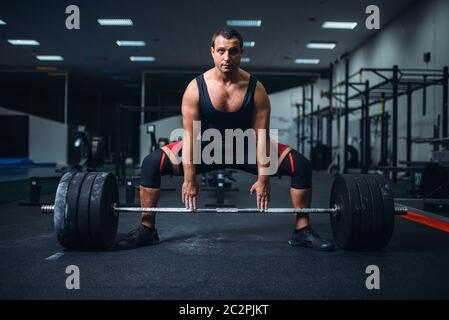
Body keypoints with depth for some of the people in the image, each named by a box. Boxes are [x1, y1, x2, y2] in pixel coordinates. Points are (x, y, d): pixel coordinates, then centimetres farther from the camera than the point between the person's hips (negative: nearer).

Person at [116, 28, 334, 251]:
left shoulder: (255, 88, -18)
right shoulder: (196, 87, -19)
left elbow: (261, 136, -17)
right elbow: (190, 134, -18)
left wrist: (263, 178, -19)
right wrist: (189, 179, -20)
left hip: (244, 147, 1)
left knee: (301, 165, -17)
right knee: (151, 163, -20)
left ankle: (302, 231, -1)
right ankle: (146, 230, -4)